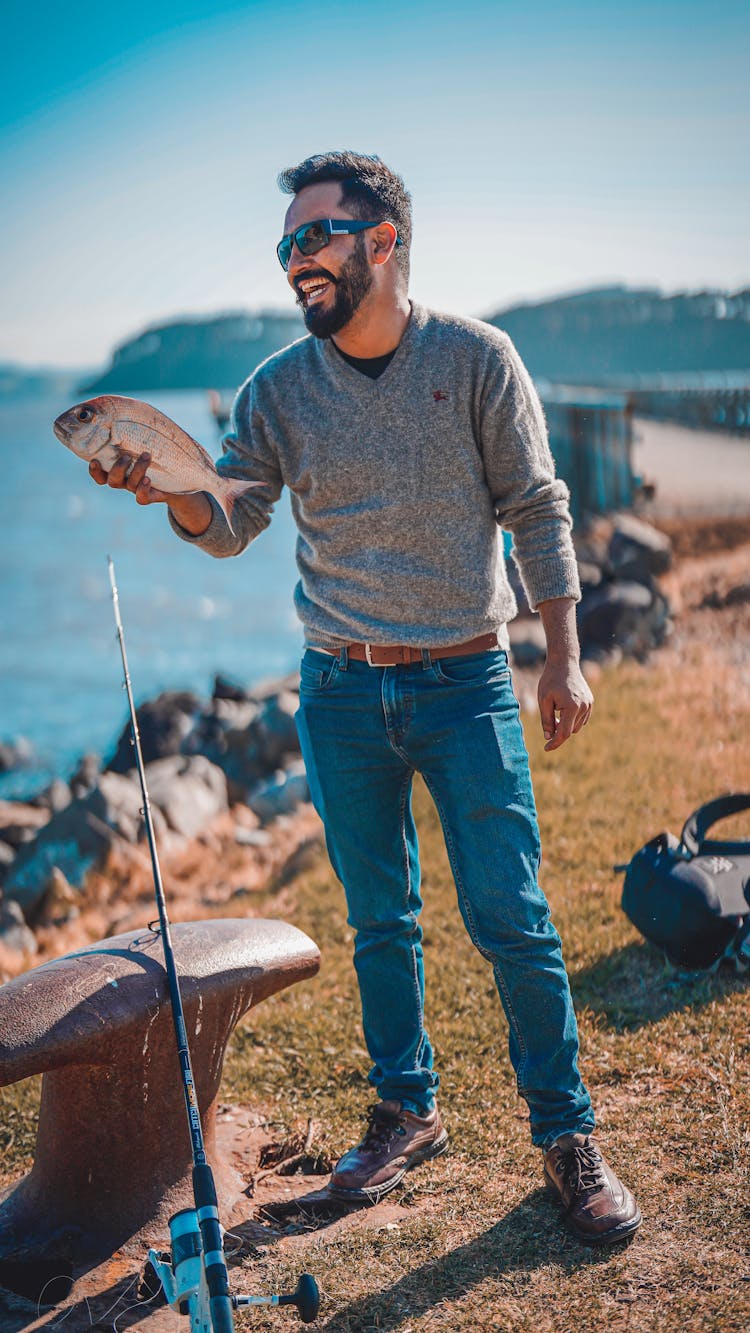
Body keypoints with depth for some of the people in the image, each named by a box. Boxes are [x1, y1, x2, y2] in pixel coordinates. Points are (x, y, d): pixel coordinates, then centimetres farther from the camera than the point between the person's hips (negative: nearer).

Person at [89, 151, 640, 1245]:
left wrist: (564, 657, -5)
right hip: (341, 694, 3)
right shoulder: (281, 389, 1)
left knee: (512, 919, -2)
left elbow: (536, 510, 0)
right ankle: (408, 1111, 30)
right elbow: (231, 526, 3)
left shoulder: (475, 358, -4)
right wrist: (174, 494, -20)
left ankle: (566, 1134, 15)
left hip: (465, 683, -2)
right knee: (380, 921, 12)